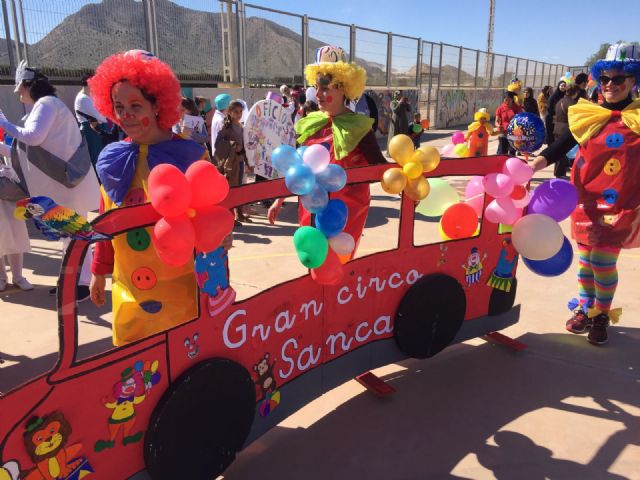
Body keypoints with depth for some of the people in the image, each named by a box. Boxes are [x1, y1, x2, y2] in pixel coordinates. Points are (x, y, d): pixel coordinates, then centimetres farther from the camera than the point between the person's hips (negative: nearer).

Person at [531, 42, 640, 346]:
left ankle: (602, 315, 21)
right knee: (585, 259, 12)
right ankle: (584, 308, 31)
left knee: (603, 261, -1)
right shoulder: (588, 115, 0)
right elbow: (563, 146, -6)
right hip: (585, 199, 2)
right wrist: (537, 163, -23)